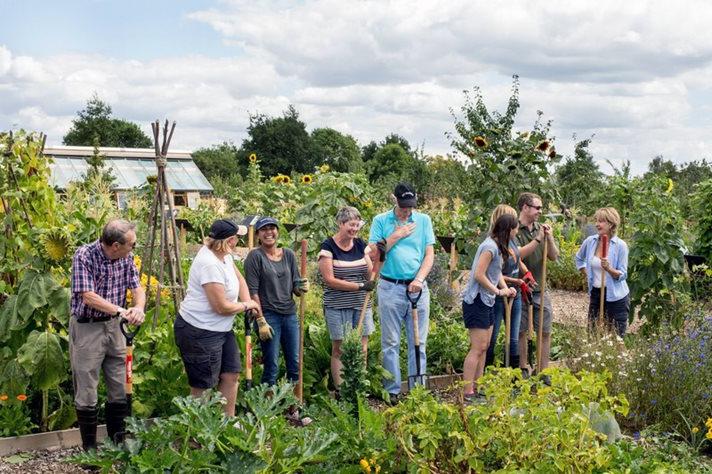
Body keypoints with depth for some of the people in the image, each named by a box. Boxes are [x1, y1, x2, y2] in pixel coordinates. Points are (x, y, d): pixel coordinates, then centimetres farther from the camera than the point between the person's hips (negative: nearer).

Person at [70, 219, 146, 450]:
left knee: (121, 388, 10)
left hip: (113, 326, 6)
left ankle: (118, 444, 24)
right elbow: (88, 296, -25)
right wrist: (121, 311, -32)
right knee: (87, 392, 3)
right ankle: (89, 448, 15)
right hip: (87, 328, -5)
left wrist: (139, 307, -23)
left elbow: (137, 287, 0)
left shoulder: (126, 257, -2)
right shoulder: (84, 256, -20)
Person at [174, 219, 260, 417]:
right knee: (203, 386, 0)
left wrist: (248, 302, 4)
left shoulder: (224, 255, 4)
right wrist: (245, 306, -6)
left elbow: (239, 279, 21)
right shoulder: (210, 265, -26)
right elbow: (222, 307, -25)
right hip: (199, 332, -10)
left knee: (231, 375, 12)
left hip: (221, 329, 10)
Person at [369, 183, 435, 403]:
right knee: (391, 343, 2)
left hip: (417, 287, 2)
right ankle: (393, 391, 7)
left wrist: (419, 279, -9)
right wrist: (396, 236, -8)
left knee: (418, 343, 5)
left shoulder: (423, 220, 9)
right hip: (390, 288, -2)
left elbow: (429, 254, 5)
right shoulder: (380, 221, 4)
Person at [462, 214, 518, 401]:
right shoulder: (490, 247, -19)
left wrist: (505, 288, 0)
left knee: (484, 346, 14)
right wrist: (498, 291, -14)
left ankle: (476, 388, 21)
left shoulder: (497, 247, 11)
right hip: (476, 301, -10)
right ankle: (467, 393, -6)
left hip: (487, 301, 10)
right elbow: (479, 275, -23)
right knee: (478, 348, -9)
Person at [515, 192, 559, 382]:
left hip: (540, 289, 5)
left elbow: (554, 256, 7)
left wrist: (549, 238, -9)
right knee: (521, 331, 6)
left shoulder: (541, 229, 8)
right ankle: (523, 370, 17)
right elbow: (518, 254, -20)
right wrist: (537, 239, -20)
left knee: (545, 331, 5)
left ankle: (544, 371, 13)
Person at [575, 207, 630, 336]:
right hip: (596, 293, 4)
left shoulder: (620, 245, -13)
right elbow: (578, 259, 19)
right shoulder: (590, 241, -1)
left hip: (616, 297, -4)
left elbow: (622, 275, -12)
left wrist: (609, 269, -29)